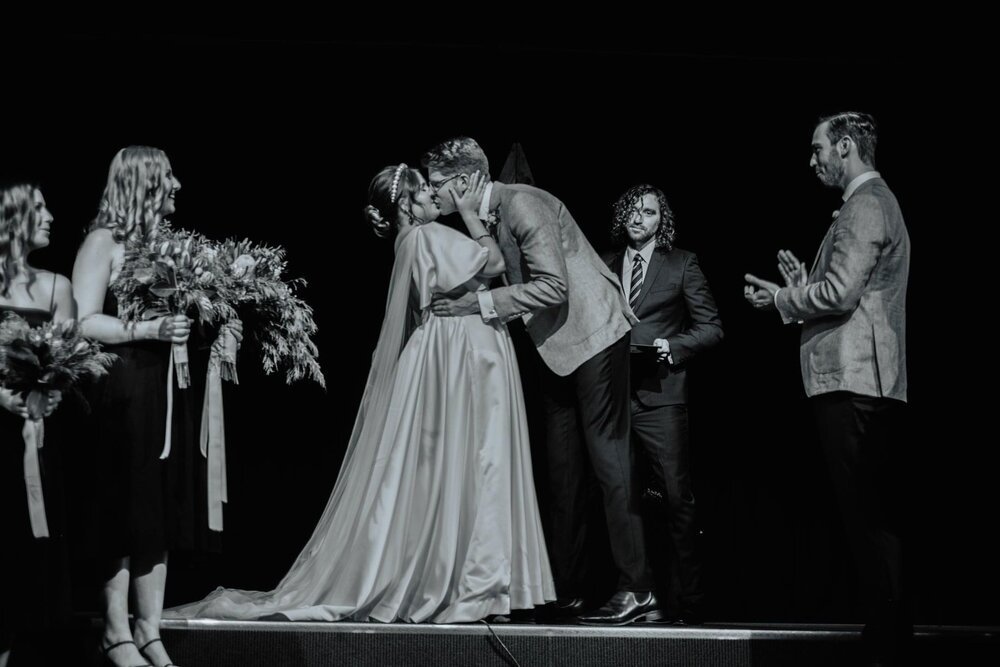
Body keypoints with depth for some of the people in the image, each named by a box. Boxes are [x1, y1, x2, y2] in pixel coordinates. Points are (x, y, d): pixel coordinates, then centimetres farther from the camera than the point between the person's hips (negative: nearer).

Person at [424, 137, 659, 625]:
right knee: (562, 470, 8)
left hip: (593, 334, -9)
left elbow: (553, 287, -24)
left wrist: (479, 304, -23)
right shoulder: (484, 218, 9)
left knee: (608, 461, -10)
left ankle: (637, 591, -8)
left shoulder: (522, 203, -18)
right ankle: (566, 593, 12)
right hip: (557, 347, 9)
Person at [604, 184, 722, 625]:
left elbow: (711, 327, 7)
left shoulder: (682, 265, 10)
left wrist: (672, 347, -8)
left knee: (676, 500, -7)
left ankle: (688, 602, -2)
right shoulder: (604, 265, 18)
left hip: (660, 394, -3)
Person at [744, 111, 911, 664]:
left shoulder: (865, 205, -10)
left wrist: (781, 299, -5)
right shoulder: (875, 202, 22)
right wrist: (803, 288, 15)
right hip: (870, 383, 11)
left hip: (852, 381, -11)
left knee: (866, 515, -9)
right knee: (877, 515, 12)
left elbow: (842, 291, -19)